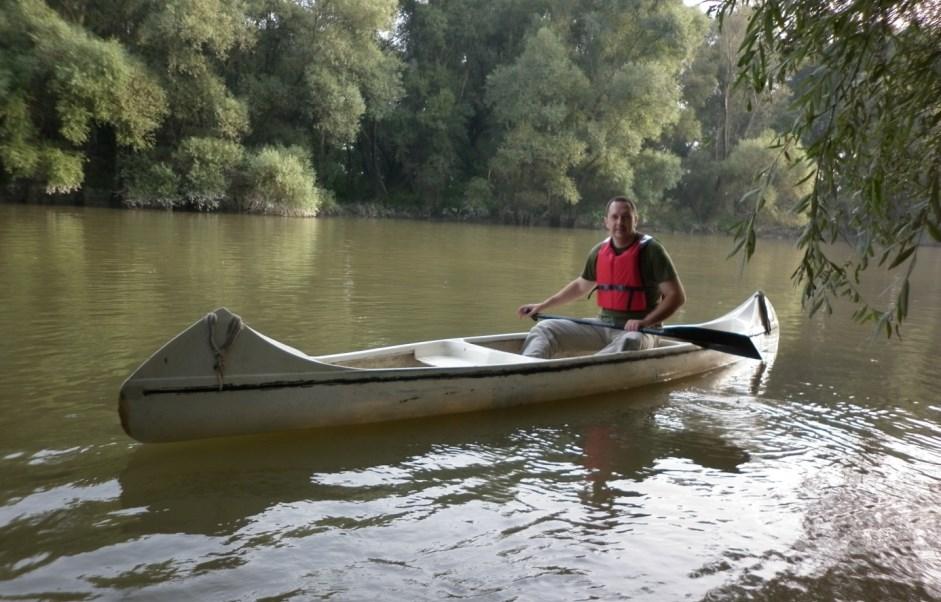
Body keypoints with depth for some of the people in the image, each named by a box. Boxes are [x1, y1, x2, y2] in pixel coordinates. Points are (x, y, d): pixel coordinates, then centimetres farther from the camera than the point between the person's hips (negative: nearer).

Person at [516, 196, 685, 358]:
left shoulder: (651, 250, -9)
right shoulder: (599, 252, 5)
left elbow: (677, 296, -11)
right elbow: (580, 285, 22)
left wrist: (645, 322, -23)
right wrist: (543, 306, 21)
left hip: (637, 331, -5)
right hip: (603, 324, 5)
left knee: (629, 342, -41)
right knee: (545, 329, -8)